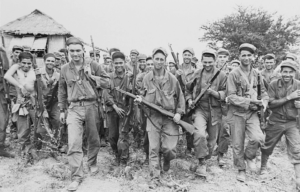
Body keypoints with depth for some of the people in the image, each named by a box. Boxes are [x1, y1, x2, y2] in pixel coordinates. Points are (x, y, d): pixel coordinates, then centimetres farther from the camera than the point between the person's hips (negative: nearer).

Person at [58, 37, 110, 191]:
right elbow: (62, 91, 14)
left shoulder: (93, 65, -1)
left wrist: (91, 76, -13)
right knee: (73, 142, -9)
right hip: (74, 108, 0)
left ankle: (92, 163, 41)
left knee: (93, 139, 14)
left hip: (91, 106, 0)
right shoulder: (65, 69, 5)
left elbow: (107, 83, -1)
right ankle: (76, 176, 3)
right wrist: (62, 110, 15)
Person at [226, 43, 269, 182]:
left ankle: (249, 156, 14)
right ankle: (241, 169, 27)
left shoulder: (256, 74, 7)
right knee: (237, 144, 5)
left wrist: (263, 102, -6)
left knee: (258, 138, -17)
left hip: (252, 113, 3)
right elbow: (231, 96, -12)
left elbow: (263, 92, 15)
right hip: (237, 113, -3)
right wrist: (248, 101, -20)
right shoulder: (234, 74, -7)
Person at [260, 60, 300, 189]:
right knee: (267, 147, 14)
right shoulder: (274, 84, -8)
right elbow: (271, 104, -13)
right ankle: (263, 167, 38)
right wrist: (288, 97, -22)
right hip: (275, 121, 0)